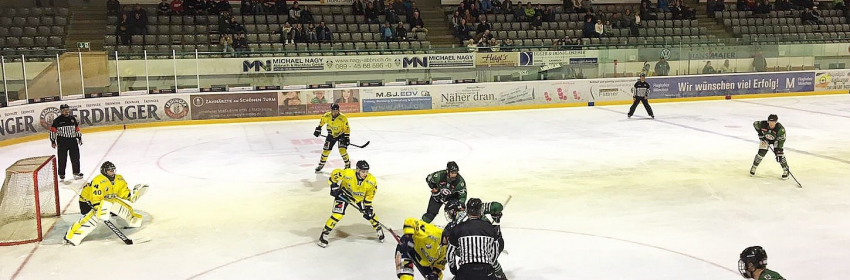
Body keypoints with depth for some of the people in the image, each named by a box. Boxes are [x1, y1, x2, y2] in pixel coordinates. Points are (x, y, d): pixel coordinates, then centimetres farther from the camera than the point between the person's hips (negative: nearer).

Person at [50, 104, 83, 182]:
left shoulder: (73, 118, 9)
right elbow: (53, 131, -5)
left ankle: (76, 173, 19)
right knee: (62, 159, 1)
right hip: (62, 142, -4)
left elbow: (77, 129, 18)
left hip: (73, 141, 4)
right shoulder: (57, 120, -6)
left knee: (75, 157, 7)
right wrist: (53, 141, -7)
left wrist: (79, 138, 19)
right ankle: (61, 175, 10)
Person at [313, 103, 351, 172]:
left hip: (341, 134, -3)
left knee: (342, 149, -18)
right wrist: (318, 129, 6)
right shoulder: (327, 116, -18)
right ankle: (321, 164, 21)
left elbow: (347, 129, -18)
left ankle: (347, 164, 1)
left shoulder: (343, 118, -27)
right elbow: (322, 121, 5)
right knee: (326, 149, 3)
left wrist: (346, 138, -21)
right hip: (331, 135, 3)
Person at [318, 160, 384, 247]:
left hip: (360, 197, 3)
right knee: (337, 214, -14)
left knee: (369, 213, 0)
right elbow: (335, 173, -19)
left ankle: (379, 229, 26)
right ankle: (324, 233, -1)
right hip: (345, 193, -3)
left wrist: (368, 207, -14)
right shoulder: (348, 174, -37)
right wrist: (334, 186, -19)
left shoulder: (371, 181, -27)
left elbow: (369, 196, -12)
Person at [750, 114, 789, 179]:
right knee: (761, 153, -9)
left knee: (779, 154, -17)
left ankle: (786, 170, -3)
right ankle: (754, 167, 12)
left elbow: (781, 140, -36)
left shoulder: (780, 129, -37)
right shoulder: (762, 124, -31)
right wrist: (760, 133, -8)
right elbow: (755, 124, -9)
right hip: (765, 139, 2)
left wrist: (779, 151, -41)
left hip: (776, 139, -1)